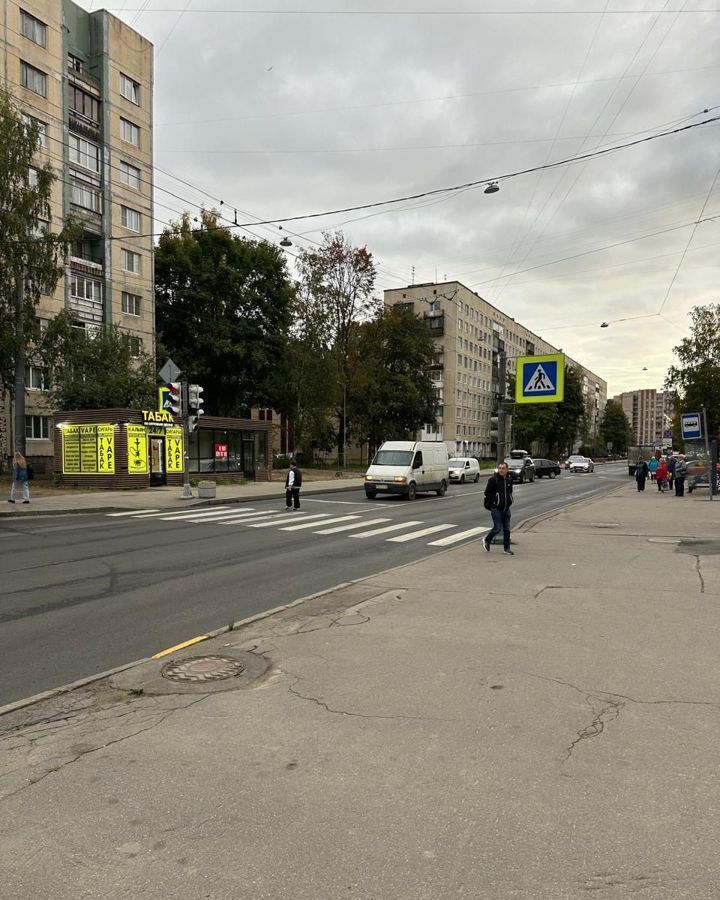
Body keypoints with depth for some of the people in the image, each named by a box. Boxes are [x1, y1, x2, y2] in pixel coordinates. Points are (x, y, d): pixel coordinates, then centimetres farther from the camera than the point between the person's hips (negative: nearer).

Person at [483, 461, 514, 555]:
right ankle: (486, 540, 20)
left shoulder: (509, 480, 8)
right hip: (496, 508, -6)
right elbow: (487, 492, -8)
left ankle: (506, 548, 18)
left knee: (507, 529, 8)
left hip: (506, 509, 6)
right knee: (497, 528, -5)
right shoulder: (493, 479, -11)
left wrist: (509, 501, 13)